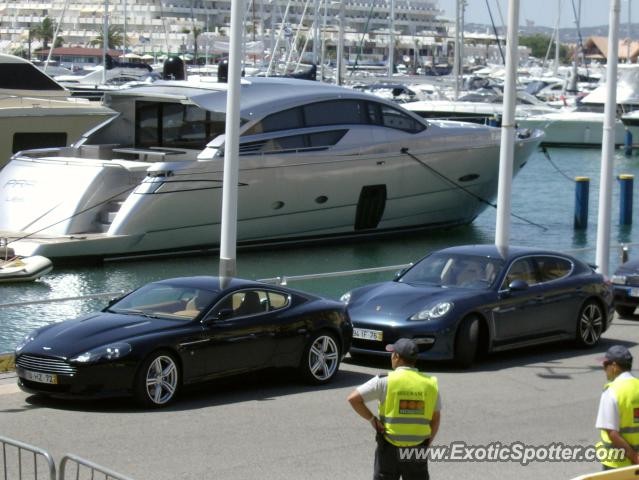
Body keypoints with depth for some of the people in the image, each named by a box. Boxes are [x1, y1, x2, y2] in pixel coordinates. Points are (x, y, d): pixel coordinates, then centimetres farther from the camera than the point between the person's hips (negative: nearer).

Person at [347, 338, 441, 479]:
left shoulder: (385, 381, -9)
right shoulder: (430, 384, 1)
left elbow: (353, 398, -13)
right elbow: (435, 419, 6)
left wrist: (372, 419, -6)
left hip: (390, 447, -2)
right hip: (418, 449, 2)